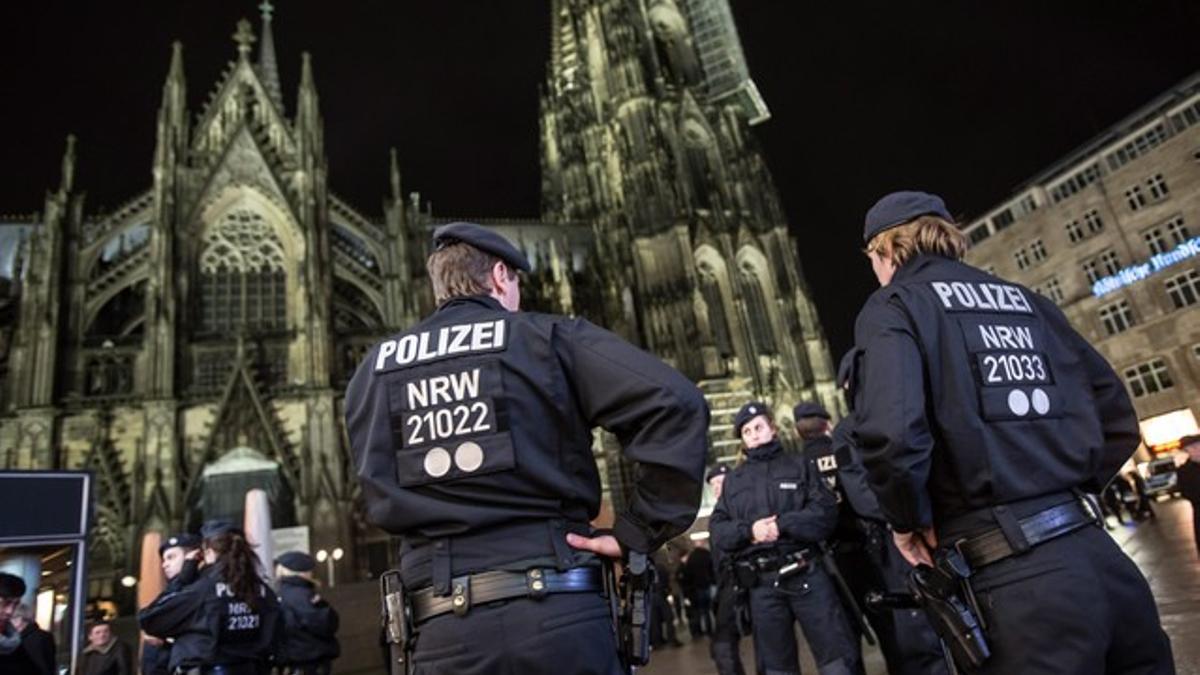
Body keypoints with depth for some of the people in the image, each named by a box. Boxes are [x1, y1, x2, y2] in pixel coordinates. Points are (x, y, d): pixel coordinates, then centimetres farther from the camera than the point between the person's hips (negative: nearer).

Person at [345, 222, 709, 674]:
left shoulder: (375, 369, 12)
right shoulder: (546, 337, 0)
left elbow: (381, 499, 8)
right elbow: (674, 403, -11)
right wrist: (636, 533, -6)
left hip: (444, 626, 3)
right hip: (556, 610, -2)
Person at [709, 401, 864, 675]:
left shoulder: (798, 465, 8)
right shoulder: (733, 480, 14)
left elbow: (825, 510, -4)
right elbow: (717, 528, 7)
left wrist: (782, 524, -16)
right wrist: (748, 530, -12)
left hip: (806, 574, -2)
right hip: (762, 584, 2)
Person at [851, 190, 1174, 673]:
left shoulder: (893, 305, -2)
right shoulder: (1026, 300, 16)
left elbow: (890, 432, -20)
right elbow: (1116, 415, 16)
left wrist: (908, 519, -4)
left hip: (1014, 574, -6)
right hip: (1097, 553, 7)